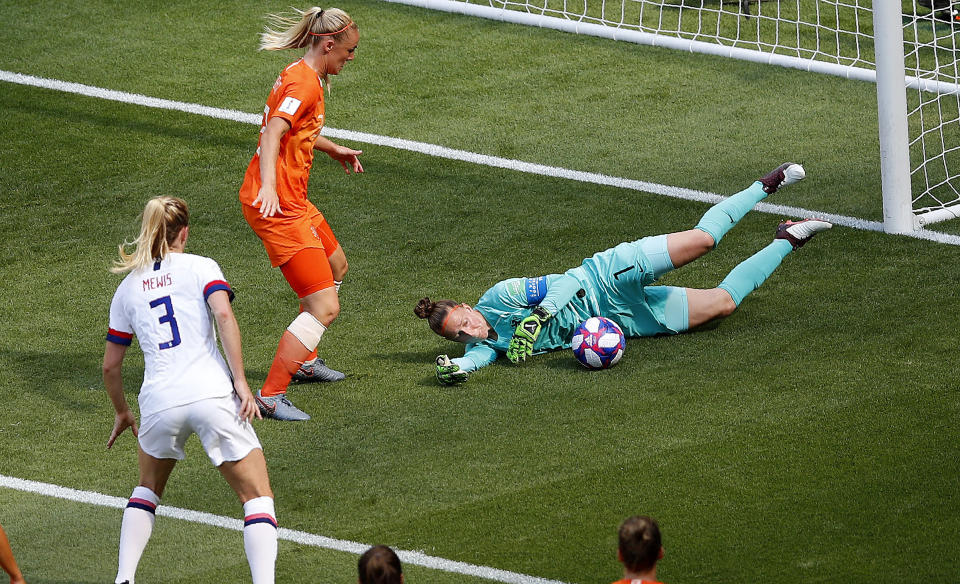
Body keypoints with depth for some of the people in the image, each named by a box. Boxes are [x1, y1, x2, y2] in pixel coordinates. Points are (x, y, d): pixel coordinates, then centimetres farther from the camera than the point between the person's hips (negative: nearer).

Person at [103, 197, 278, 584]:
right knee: (257, 497, 4)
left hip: (159, 402, 3)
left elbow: (110, 365, 22)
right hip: (211, 393, -3)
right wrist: (241, 381, -10)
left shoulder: (128, 287, 19)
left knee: (148, 489, 29)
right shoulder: (199, 267, 9)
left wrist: (121, 412, 38)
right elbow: (224, 314, -11)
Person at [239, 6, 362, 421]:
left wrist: (333, 149, 47)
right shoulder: (304, 84, -18)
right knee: (325, 307, -14)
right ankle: (270, 397, -14)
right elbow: (273, 134, -32)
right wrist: (268, 187, -46)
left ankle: (303, 360, 44)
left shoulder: (304, 76, 14)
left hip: (290, 198, 11)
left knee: (336, 266, 32)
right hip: (276, 205, -11)